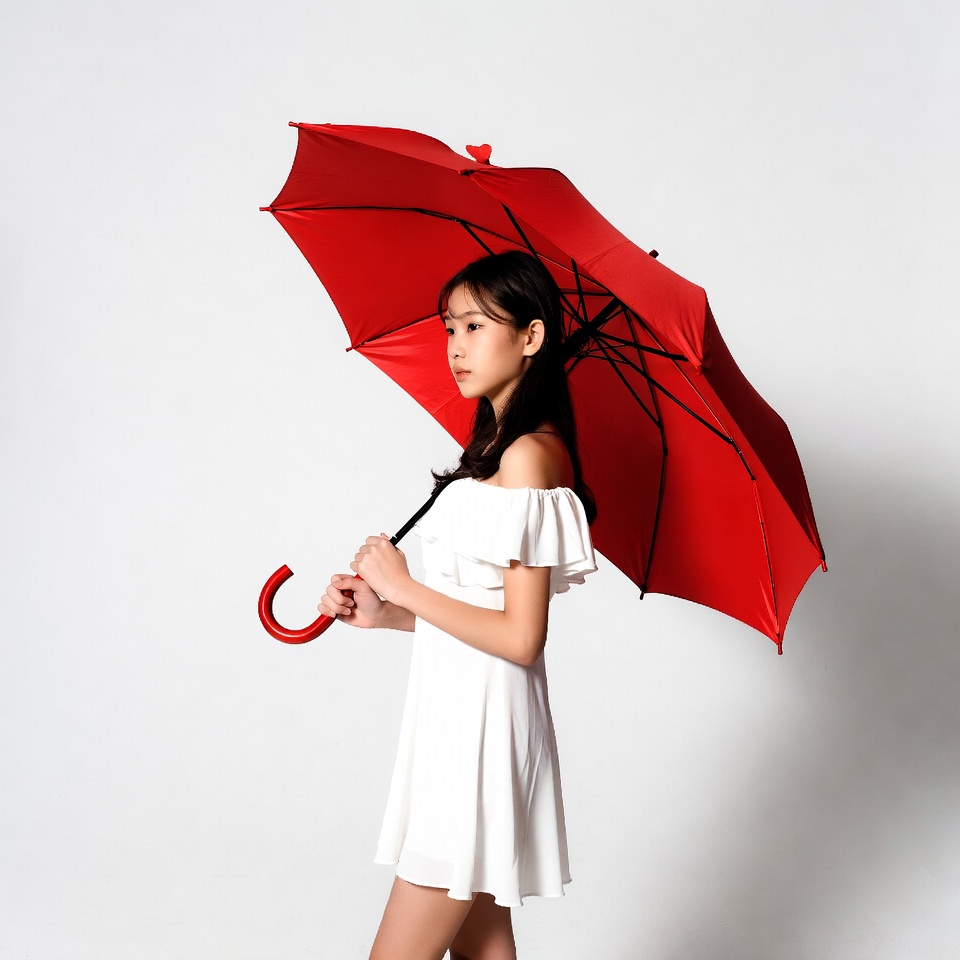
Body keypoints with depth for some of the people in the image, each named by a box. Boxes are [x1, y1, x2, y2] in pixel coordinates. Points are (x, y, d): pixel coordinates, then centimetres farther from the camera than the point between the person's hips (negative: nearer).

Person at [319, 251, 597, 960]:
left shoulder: (528, 456, -16)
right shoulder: (497, 447, 13)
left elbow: (520, 637, -20)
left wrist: (403, 586, -12)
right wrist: (382, 611, 3)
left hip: (481, 725, -10)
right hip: (462, 716, 10)